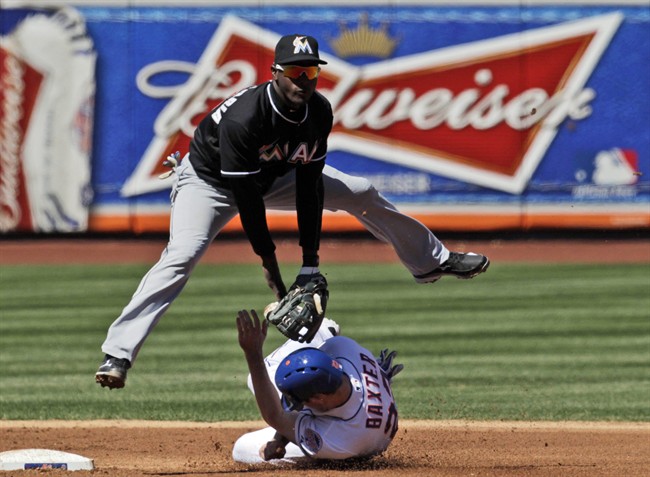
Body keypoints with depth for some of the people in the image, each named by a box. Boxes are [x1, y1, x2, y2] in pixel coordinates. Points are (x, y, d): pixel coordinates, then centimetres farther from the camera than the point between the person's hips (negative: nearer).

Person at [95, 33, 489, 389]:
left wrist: (310, 263, -17)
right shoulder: (243, 119, -38)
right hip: (210, 181, -6)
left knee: (362, 194, 4)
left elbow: (308, 186, -15)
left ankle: (431, 260, 28)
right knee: (181, 256, -29)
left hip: (273, 176, 6)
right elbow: (246, 198, -32)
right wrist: (270, 265, -27)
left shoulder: (319, 113, -19)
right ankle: (118, 356, -32)